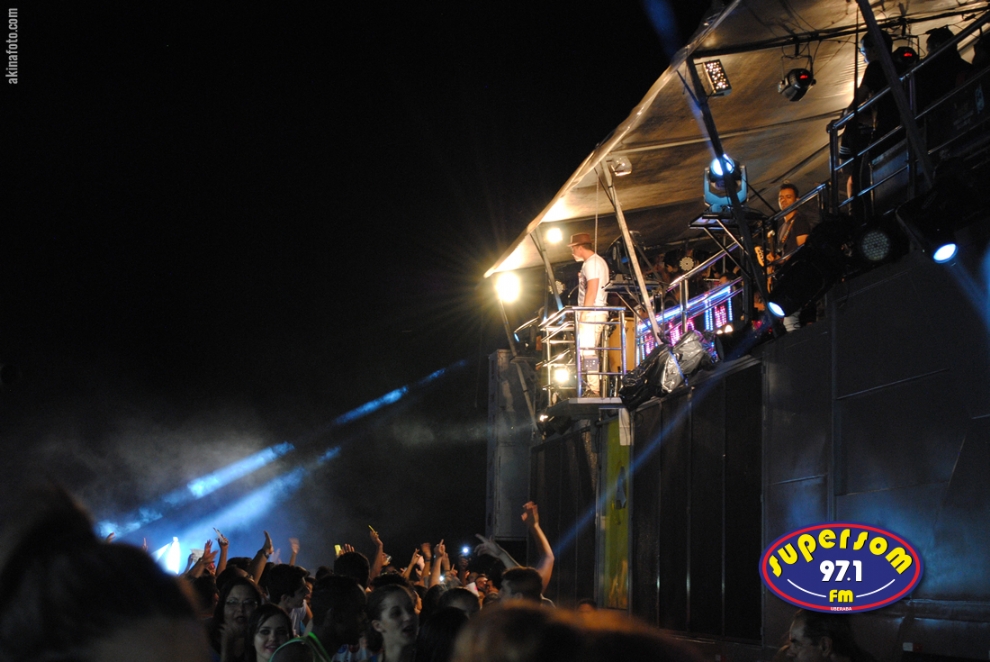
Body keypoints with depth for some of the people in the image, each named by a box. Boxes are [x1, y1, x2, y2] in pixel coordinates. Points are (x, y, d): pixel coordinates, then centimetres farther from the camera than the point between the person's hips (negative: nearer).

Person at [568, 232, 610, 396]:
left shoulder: (591, 263, -13)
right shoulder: (598, 261, 19)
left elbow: (592, 291, -19)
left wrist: (583, 315, -19)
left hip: (591, 314, -11)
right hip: (597, 313, 11)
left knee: (587, 352, -13)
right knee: (590, 352, 12)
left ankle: (593, 390, -16)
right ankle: (593, 387, 14)